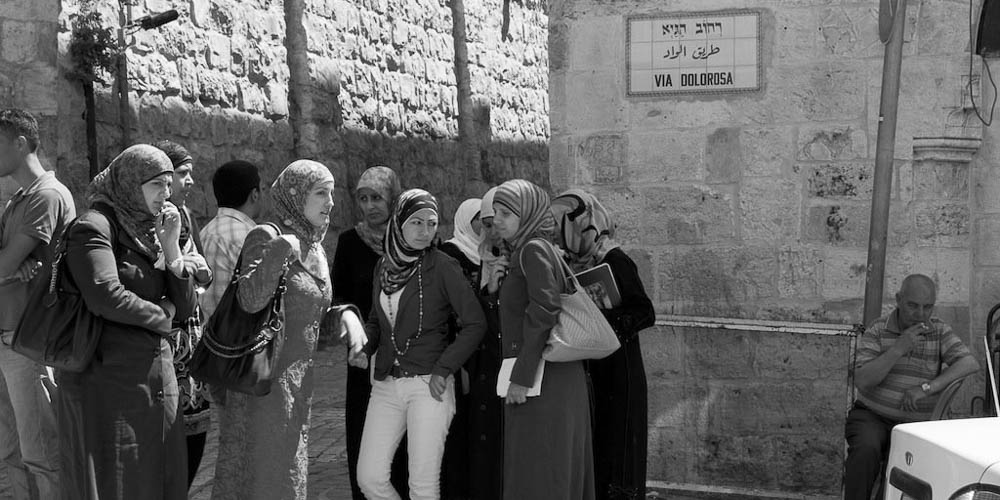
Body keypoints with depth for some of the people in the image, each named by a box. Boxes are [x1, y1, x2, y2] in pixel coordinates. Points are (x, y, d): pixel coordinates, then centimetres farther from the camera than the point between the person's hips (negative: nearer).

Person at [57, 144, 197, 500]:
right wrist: (160, 314, -6)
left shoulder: (150, 234, 14)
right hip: (109, 380, -7)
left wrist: (171, 246, -3)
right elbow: (105, 297, -23)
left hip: (156, 376, 7)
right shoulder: (93, 227, -7)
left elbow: (185, 307, 8)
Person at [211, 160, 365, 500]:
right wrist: (282, 249, -31)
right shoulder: (266, 236, -12)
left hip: (298, 380, 8)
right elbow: (250, 299, -27)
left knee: (290, 469, 13)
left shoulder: (315, 247, 11)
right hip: (264, 379, -8)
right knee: (262, 472, -2)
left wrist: (344, 315, -1)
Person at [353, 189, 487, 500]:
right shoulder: (384, 267, 9)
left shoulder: (442, 267, -6)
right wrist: (364, 348, 2)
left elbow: (475, 323, -6)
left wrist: (443, 369, -11)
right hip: (385, 385, 5)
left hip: (429, 384, -5)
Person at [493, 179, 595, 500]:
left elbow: (543, 313, -19)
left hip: (543, 379, -9)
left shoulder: (533, 249, -10)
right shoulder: (521, 251, 18)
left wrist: (522, 377, -20)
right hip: (561, 377, 9)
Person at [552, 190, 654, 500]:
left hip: (616, 376, -7)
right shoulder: (574, 264, 11)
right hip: (589, 373, 7)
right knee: (591, 455, 10)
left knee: (615, 454, -3)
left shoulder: (614, 261, -10)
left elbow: (645, 313, -15)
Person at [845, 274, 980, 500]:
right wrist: (899, 348, -23)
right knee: (866, 450, -32)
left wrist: (927, 387, -23)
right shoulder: (877, 330, -3)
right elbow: (862, 380, -13)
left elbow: (970, 363, -12)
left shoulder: (939, 331, 4)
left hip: (916, 424, 2)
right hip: (872, 416, -2)